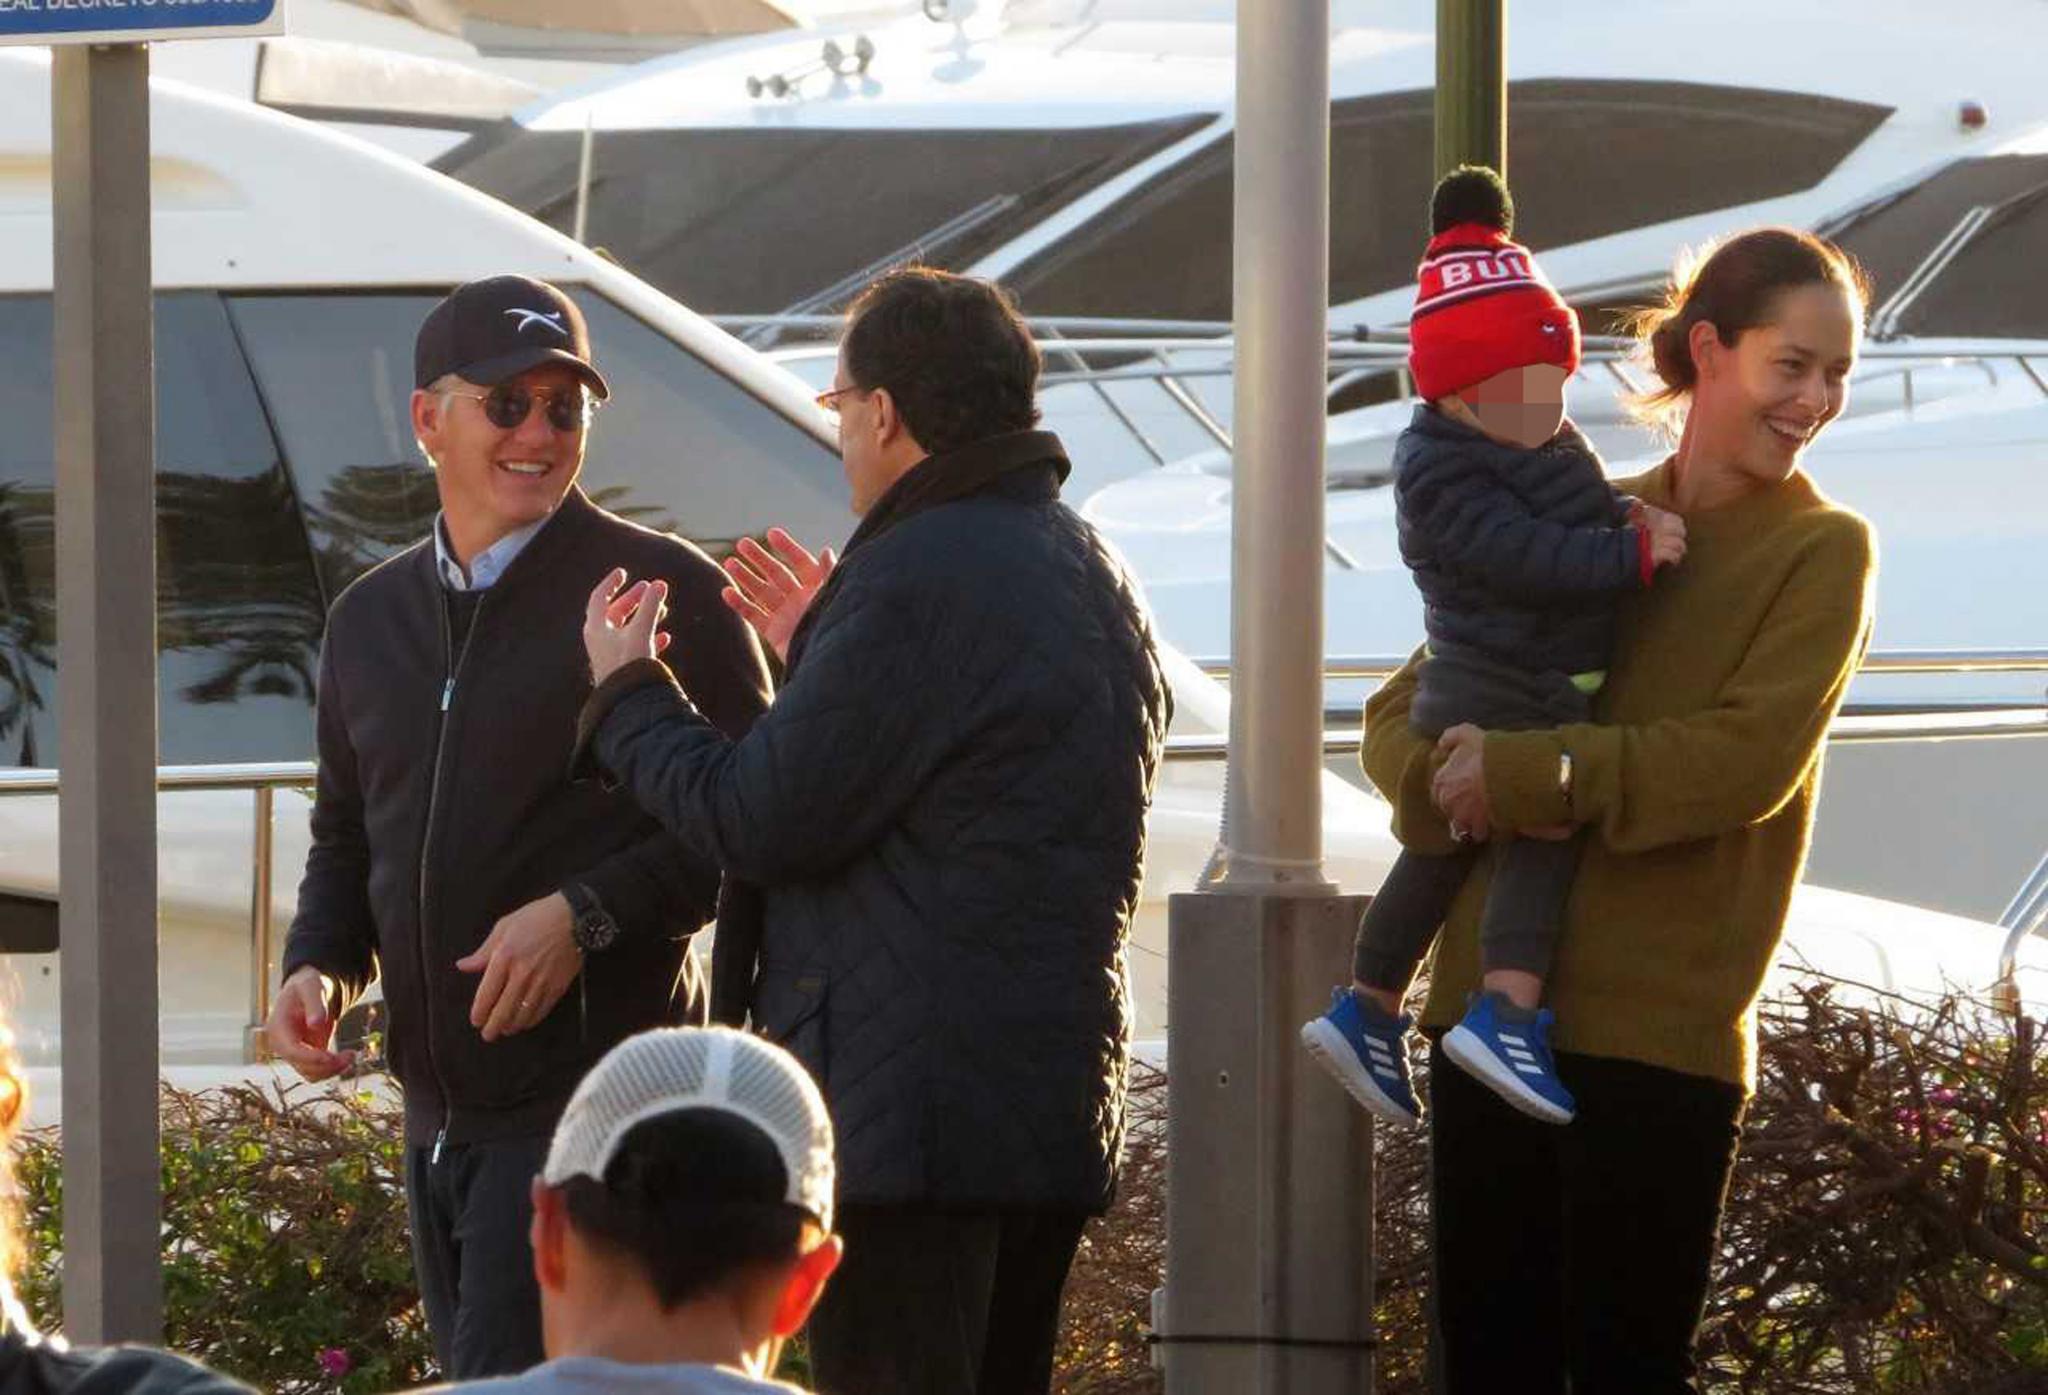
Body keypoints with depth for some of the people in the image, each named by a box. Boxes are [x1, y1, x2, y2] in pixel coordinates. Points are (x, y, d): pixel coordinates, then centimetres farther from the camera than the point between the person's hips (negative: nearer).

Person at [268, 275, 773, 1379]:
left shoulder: (662, 593, -4)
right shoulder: (370, 620, 15)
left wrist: (587, 913, -18)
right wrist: (317, 968, 6)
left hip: (591, 1092, -7)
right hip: (441, 1112, 7)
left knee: (505, 1384, -16)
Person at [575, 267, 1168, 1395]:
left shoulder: (920, 581, -15)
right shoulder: (1089, 575, 17)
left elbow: (761, 823, -14)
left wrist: (627, 696, 2)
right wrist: (825, 650, 33)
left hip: (912, 1110, -10)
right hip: (1063, 1102, 10)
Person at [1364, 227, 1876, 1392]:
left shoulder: (1821, 551, 0)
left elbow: (1752, 759, -13)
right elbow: (1399, 714, 14)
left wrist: (1534, 770, -18)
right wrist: (1449, 778, -10)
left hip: (1660, 1027, -5)